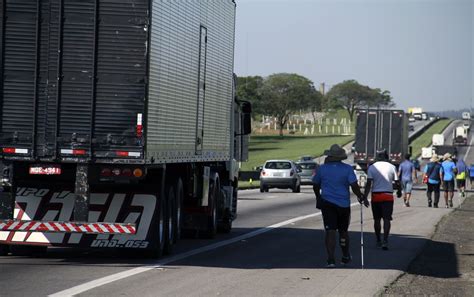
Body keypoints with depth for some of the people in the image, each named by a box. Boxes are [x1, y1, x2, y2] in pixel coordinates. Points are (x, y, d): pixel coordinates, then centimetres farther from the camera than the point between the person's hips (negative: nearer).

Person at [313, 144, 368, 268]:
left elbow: (315, 185, 12)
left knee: (330, 231, -5)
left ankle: (331, 259, -17)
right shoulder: (347, 169, -6)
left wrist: (318, 197, 30)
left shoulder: (322, 168, 0)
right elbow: (354, 186, -13)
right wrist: (361, 198, 3)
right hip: (343, 203, 0)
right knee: (343, 230, 16)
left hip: (327, 203, 0)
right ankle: (345, 257, 30)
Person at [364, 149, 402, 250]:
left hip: (376, 195, 1)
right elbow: (397, 182, 5)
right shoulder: (392, 167, 1)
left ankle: (378, 241, 19)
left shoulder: (372, 167, 0)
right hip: (388, 195, -1)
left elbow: (369, 183, -9)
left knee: (377, 219, 12)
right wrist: (399, 191, 23)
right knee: (387, 219, -2)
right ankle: (385, 241, -16)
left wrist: (365, 196, -11)